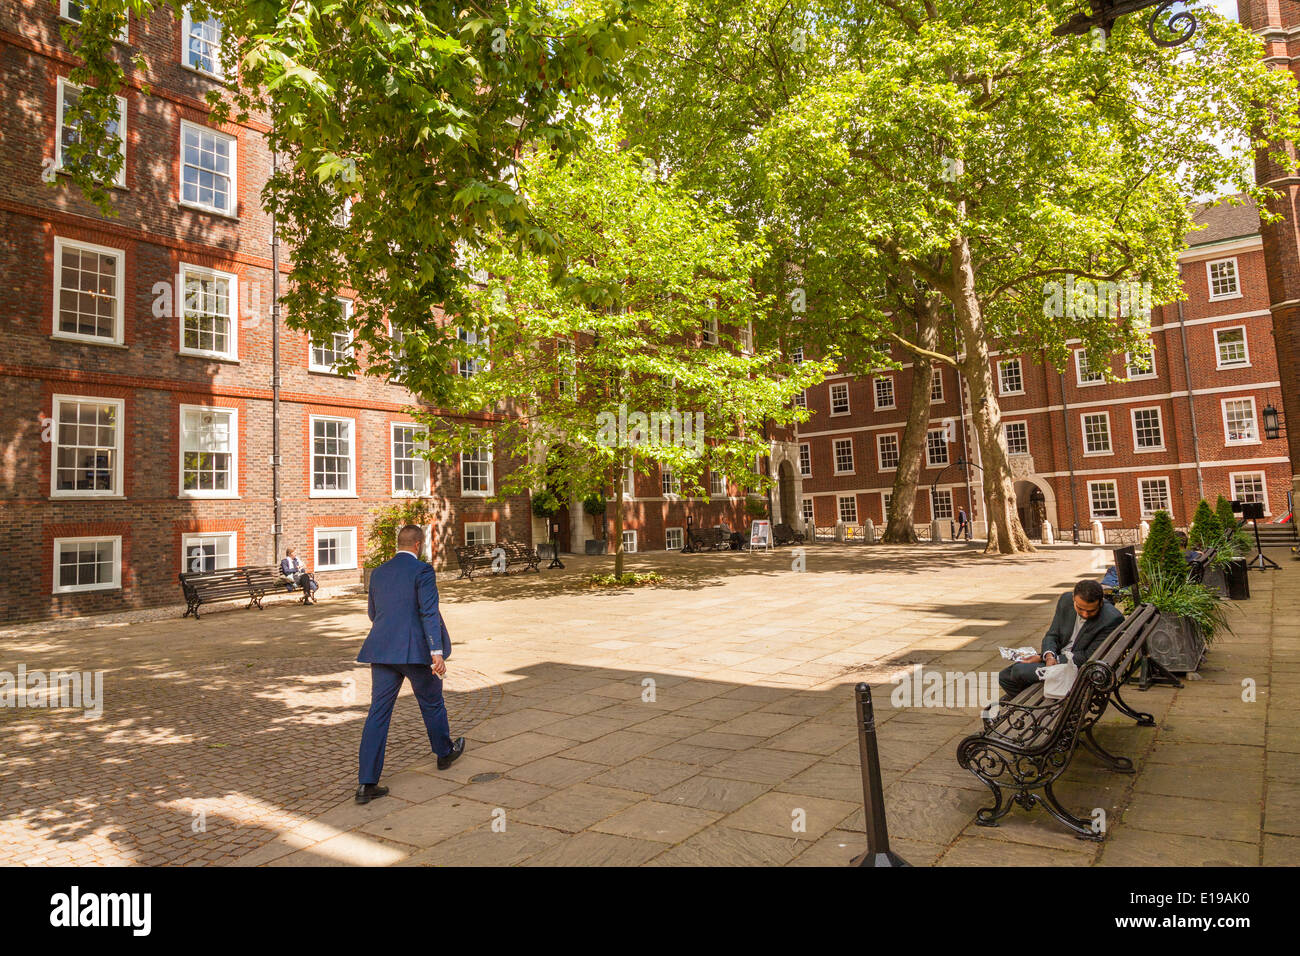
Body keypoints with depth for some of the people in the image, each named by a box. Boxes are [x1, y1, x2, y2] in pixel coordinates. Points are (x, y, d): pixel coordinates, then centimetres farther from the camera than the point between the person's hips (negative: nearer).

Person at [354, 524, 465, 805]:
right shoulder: (422, 571, -9)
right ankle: (445, 752, 37)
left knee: (378, 712, 4)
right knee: (432, 703, 16)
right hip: (416, 650, -5)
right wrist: (437, 652, -21)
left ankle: (366, 783, 2)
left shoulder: (378, 573, 10)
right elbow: (429, 612, -18)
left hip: (382, 651, 5)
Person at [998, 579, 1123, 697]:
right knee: (1004, 676, 1)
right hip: (1055, 657, 7)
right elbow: (1052, 635, 4)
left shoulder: (1113, 619, -22)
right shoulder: (1066, 599, -5)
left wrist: (1042, 658, -17)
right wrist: (1049, 656, -20)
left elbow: (1088, 657, -17)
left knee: (1019, 671, -22)